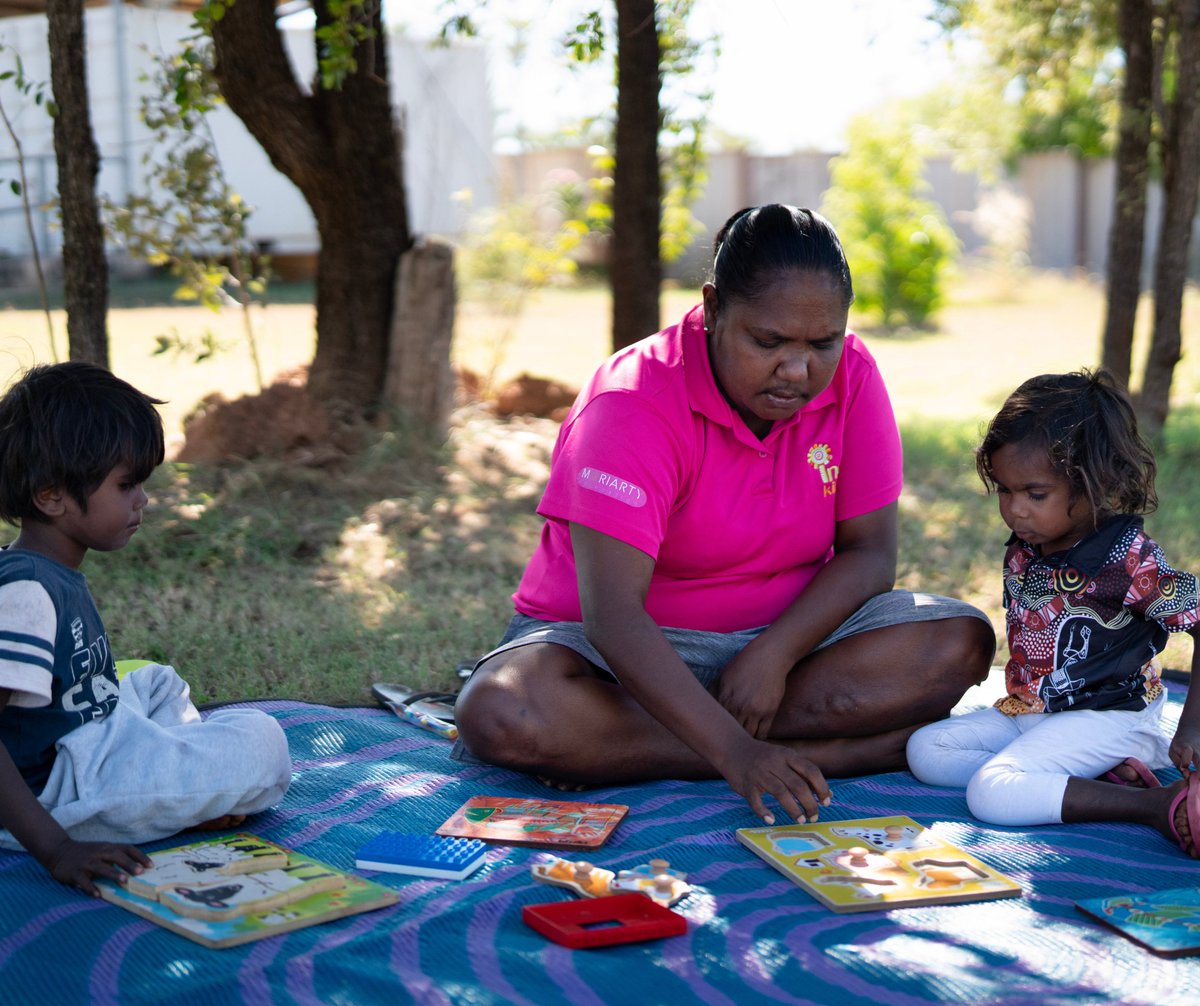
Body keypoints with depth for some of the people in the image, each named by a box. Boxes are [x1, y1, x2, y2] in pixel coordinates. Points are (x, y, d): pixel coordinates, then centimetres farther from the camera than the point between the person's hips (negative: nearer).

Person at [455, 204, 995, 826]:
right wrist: (735, 752, -41)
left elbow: (869, 553, -6)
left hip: (793, 630, 4)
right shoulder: (632, 404, -23)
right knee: (499, 715, -34)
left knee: (960, 642, -20)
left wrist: (773, 654, -24)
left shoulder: (850, 377, -8)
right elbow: (612, 614, -31)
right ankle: (834, 753, -30)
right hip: (635, 646, -3)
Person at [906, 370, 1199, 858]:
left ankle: (1159, 805, -26)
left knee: (992, 793, -27)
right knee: (925, 751, -1)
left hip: (1106, 719, -9)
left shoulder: (1127, 557, -19)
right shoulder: (1023, 550, 4)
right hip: (1029, 710, 9)